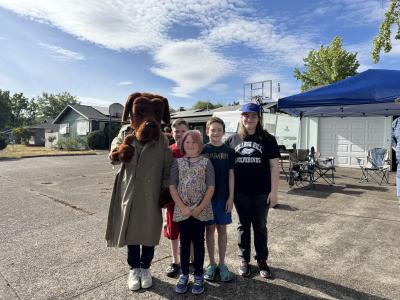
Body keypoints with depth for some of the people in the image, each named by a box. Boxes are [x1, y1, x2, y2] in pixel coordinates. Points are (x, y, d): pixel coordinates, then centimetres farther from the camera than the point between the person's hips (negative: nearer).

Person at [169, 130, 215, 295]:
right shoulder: (177, 162, 1)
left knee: (198, 243, 10)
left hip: (201, 210, -1)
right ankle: (184, 275, 28)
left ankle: (198, 276, 25)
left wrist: (200, 208, -11)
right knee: (184, 243, 13)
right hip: (182, 210, 1)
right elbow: (172, 186, -2)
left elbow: (211, 187, -4)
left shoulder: (206, 162, -2)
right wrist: (182, 207, -11)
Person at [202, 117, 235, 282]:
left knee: (222, 228, 9)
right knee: (209, 229, 9)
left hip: (223, 196, 1)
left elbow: (231, 175, 1)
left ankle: (222, 264, 24)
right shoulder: (202, 150, -2)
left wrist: (231, 197, -3)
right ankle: (211, 263, 24)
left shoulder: (229, 151, 1)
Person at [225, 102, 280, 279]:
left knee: (260, 226, 13)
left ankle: (262, 260, 30)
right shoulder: (232, 140, 3)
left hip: (261, 192, -1)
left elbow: (274, 166, -2)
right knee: (243, 225, 14)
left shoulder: (268, 140, -1)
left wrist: (273, 191, -7)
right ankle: (244, 260, 30)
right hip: (240, 192, 1)